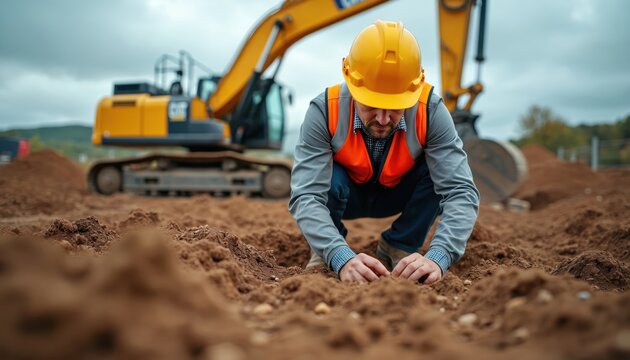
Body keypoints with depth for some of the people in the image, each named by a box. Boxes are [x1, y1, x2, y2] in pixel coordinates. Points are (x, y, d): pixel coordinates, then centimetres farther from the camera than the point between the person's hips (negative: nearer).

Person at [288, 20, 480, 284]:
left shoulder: (431, 111, -30)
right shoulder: (325, 111, -33)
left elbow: (460, 192, -35)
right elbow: (305, 196, -39)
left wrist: (437, 258, -51)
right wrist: (342, 258, -53)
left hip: (398, 195, 1)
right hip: (344, 195, -1)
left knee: (443, 171, -29)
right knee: (330, 180, -36)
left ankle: (398, 248, -4)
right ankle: (325, 252, -3)